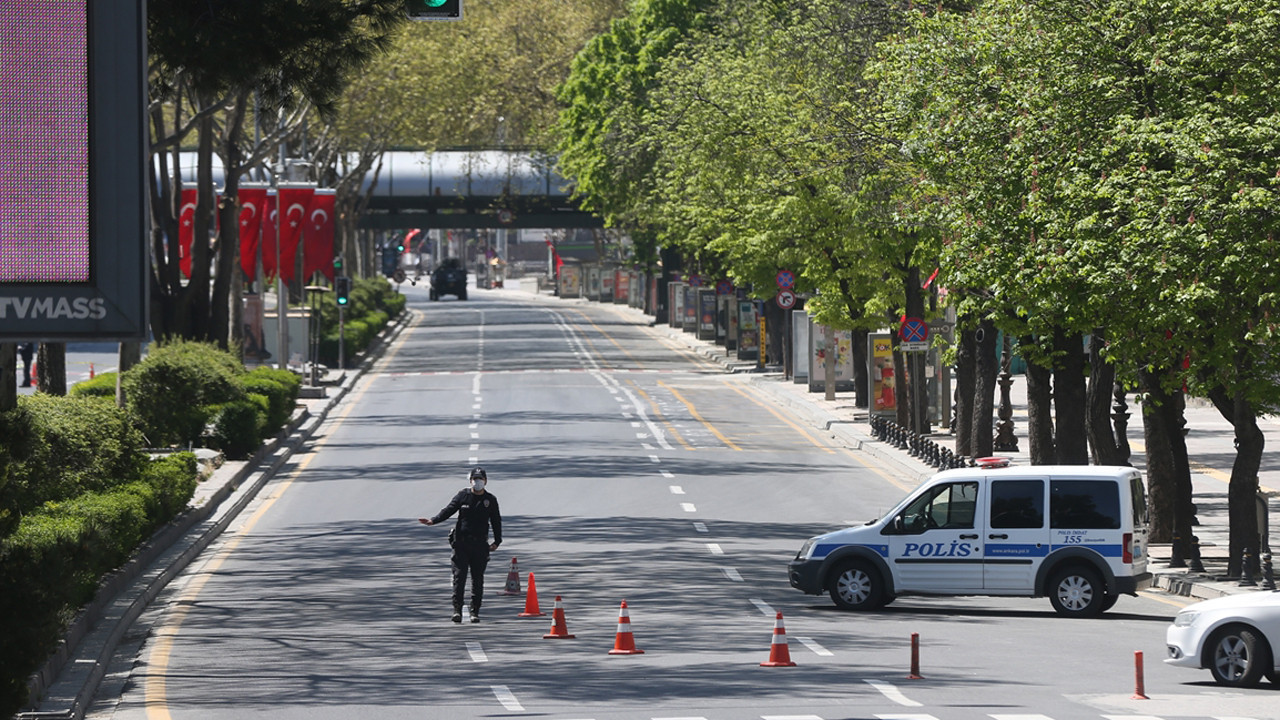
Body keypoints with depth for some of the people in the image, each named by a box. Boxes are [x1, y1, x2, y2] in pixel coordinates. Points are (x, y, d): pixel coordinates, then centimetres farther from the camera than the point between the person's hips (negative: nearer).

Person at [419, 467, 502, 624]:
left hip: (480, 545, 1)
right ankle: (457, 609, -8)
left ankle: (475, 612, 8)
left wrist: (497, 541, 7)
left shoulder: (490, 500, 7)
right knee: (459, 576, -9)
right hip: (461, 542, -1)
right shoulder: (463, 495, 4)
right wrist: (433, 520, -18)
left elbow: (496, 521, 13)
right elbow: (448, 510, -2)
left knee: (478, 578, 2)